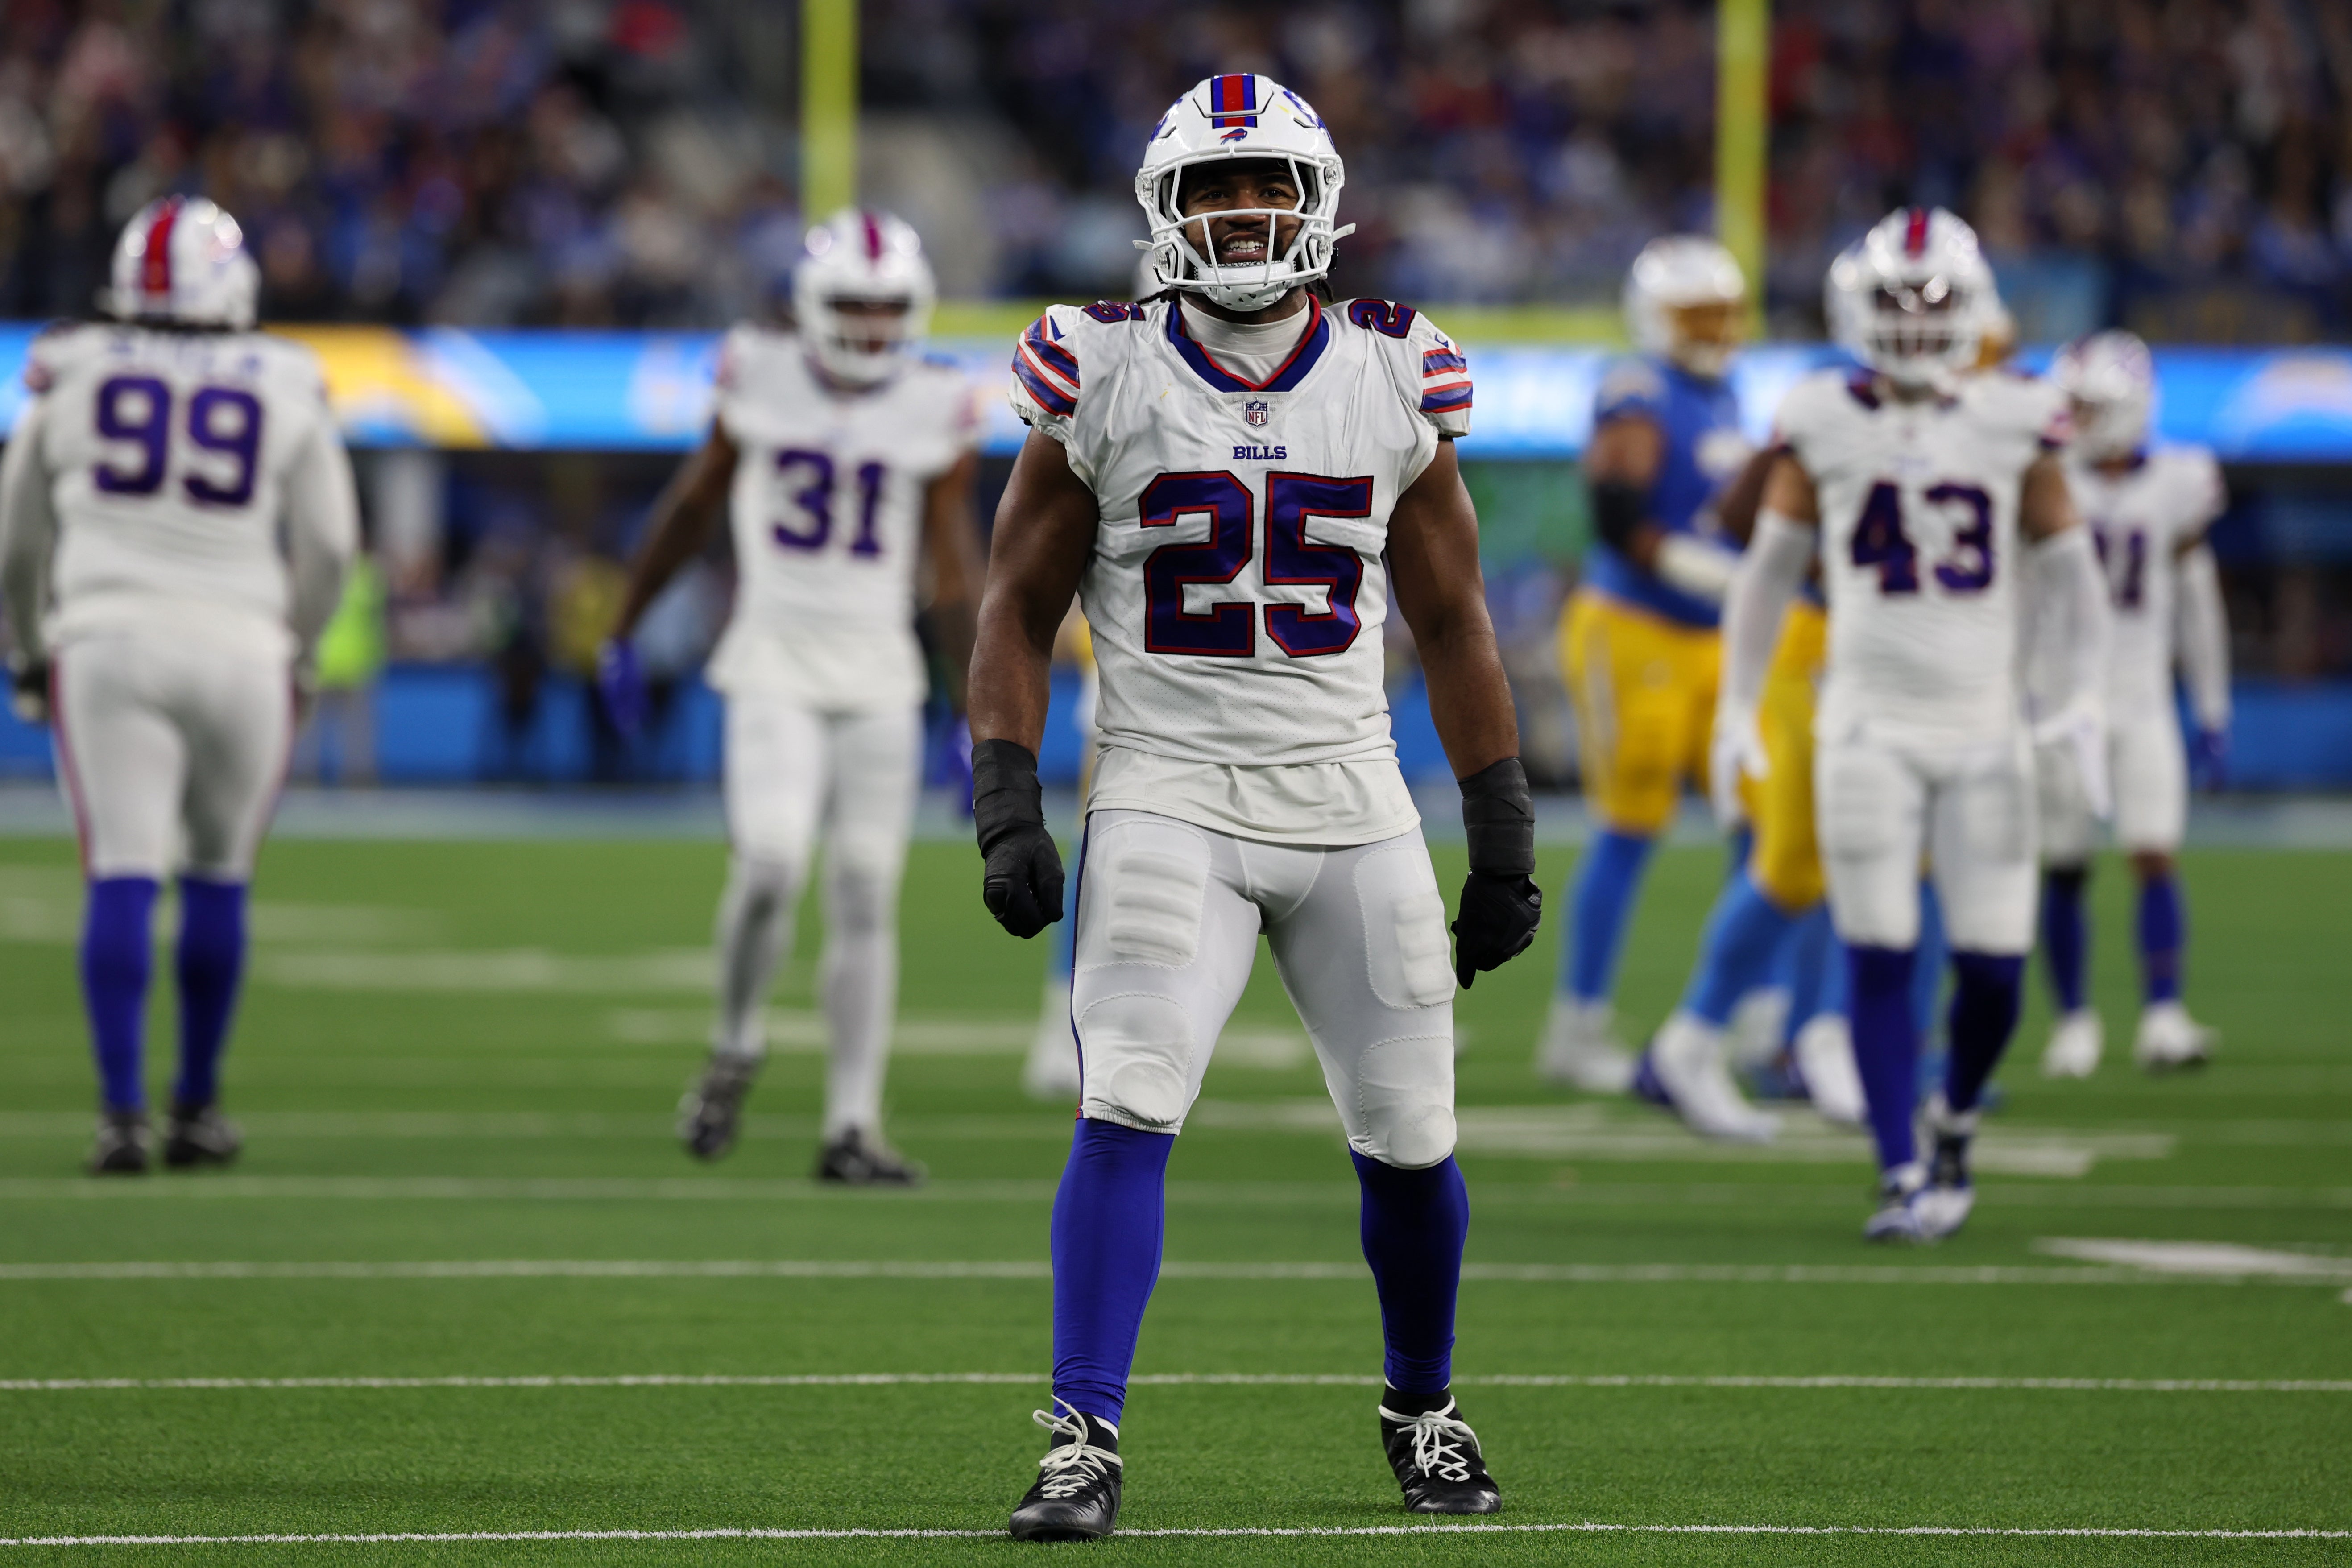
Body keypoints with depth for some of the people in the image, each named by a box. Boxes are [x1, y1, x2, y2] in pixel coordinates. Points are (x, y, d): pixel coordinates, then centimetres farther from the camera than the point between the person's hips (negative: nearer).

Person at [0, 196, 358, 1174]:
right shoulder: (285, 393, 5)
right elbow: (328, 542, 3)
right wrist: (295, 651, 17)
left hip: (107, 645, 0)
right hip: (239, 648, 0)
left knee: (122, 882, -5)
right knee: (217, 880, 13)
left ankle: (121, 1112, -15)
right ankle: (197, 1110, 18)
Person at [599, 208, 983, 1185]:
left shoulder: (936, 412, -1)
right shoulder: (760, 380, -2)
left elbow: (953, 573, 3)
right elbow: (692, 507, 11)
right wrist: (625, 634, 18)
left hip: (880, 682, 2)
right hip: (775, 672, -2)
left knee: (866, 900, 1)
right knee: (771, 865, -19)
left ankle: (853, 1128, 7)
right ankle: (735, 1047, 8)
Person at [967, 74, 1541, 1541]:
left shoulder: (1395, 383, 3)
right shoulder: (1105, 379, -3)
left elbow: (1452, 621, 11)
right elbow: (1020, 608, 3)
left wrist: (1506, 840, 9)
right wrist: (1010, 813, -8)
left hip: (1354, 808, 2)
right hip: (1168, 798, -2)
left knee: (1411, 1137, 6)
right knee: (1127, 1113, -17)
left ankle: (1425, 1410, 30)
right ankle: (1085, 1445, -14)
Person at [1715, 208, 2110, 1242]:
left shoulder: (2015, 426, 1)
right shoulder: (1823, 424, 0)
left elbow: (2063, 572, 10)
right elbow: (1770, 571, 10)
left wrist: (2079, 697, -1)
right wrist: (1738, 709, 9)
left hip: (1986, 729, 1)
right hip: (1869, 726, -1)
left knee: (1993, 965, -1)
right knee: (1879, 959, -6)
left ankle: (1954, 1120, 28)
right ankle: (1902, 1177, 2)